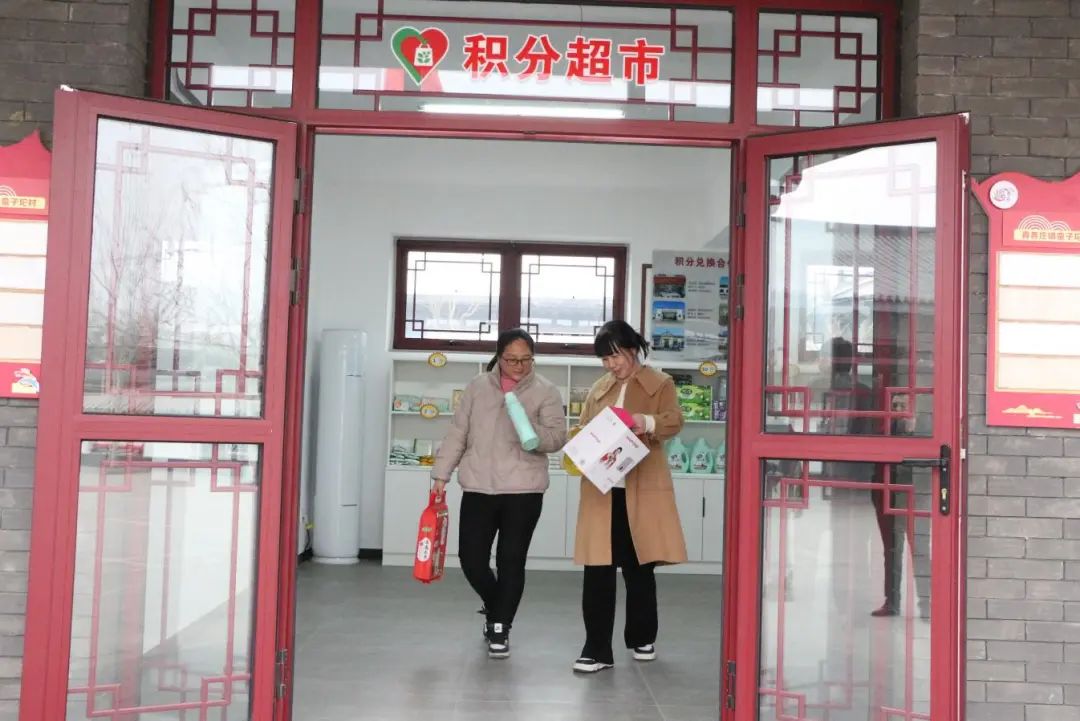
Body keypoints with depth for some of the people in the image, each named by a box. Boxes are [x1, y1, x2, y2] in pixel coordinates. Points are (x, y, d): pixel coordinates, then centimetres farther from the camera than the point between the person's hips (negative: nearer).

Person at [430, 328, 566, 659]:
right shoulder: (477, 387, 7)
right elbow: (457, 434, 10)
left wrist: (530, 430, -27)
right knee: (471, 559, 3)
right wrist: (442, 473, 5)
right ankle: (496, 609, 32)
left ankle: (500, 627, 18)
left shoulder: (546, 391, -1)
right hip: (478, 488, 3)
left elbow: (557, 438, -8)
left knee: (511, 561, 1)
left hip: (523, 490, -2)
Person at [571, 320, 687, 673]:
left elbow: (675, 421, -10)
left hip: (642, 489, -3)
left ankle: (642, 637, 29)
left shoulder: (660, 384, 3)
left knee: (638, 566, 10)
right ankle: (597, 650, 1)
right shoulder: (598, 389, 15)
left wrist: (648, 422, -30)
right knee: (597, 568, -3)